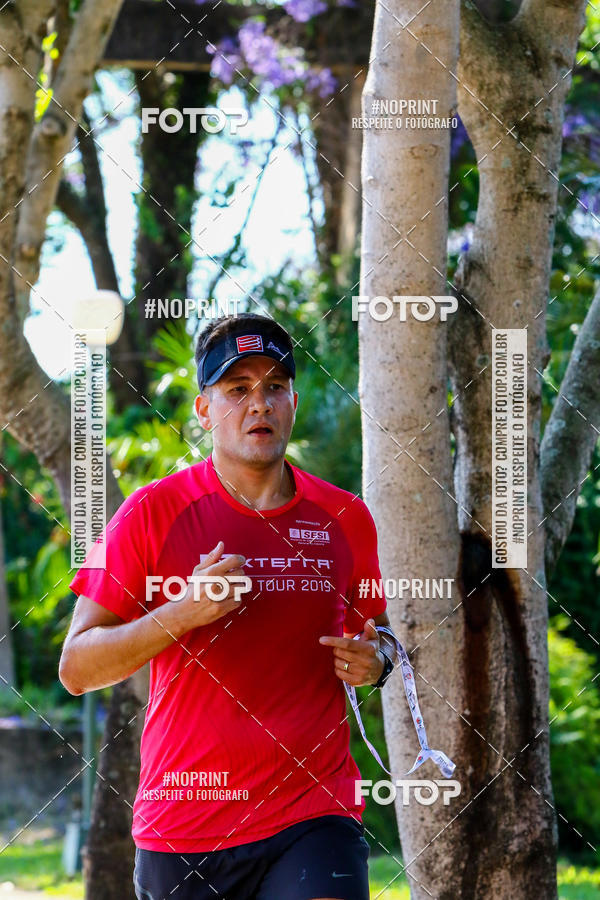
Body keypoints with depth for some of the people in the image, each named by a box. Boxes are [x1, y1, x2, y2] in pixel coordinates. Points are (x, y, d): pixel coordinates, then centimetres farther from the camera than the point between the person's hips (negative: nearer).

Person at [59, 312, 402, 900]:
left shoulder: (346, 518, 8)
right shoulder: (152, 513, 0)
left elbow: (377, 628, 25)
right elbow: (77, 668, -3)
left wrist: (375, 660, 0)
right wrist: (182, 613, -17)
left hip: (313, 816, 0)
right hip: (182, 826, 0)